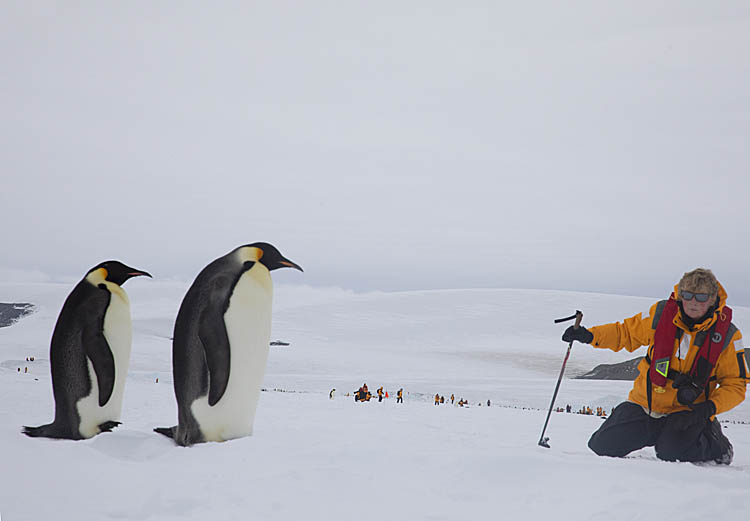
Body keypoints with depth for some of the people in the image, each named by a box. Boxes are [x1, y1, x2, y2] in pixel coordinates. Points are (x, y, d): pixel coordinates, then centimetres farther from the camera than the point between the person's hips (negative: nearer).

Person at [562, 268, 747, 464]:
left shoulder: (727, 336, -11)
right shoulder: (661, 314, -8)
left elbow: (735, 384, -5)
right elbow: (626, 332, 7)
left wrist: (710, 408, -22)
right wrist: (590, 336, -10)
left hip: (687, 410, -2)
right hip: (645, 403, 3)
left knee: (671, 452, -29)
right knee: (602, 446, -8)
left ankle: (714, 443, 3)